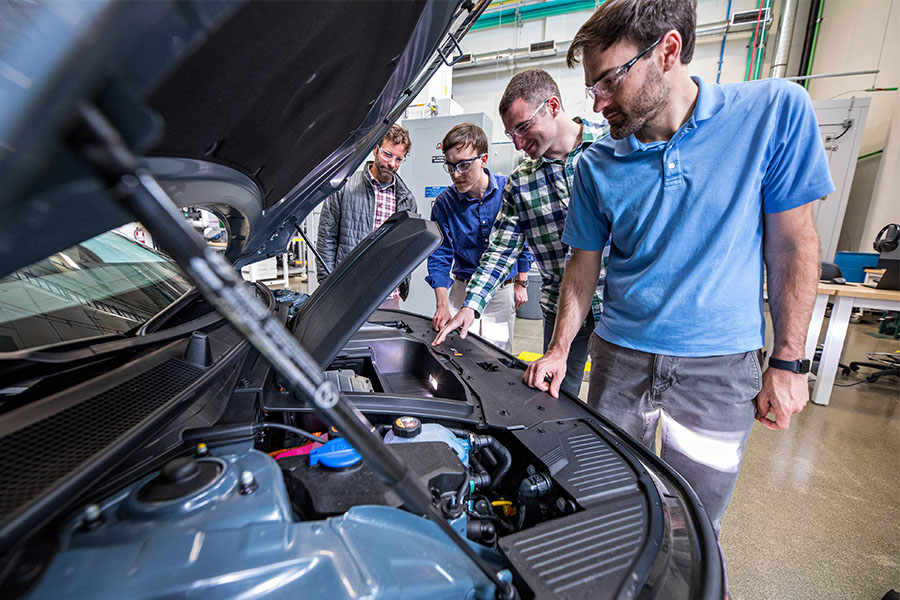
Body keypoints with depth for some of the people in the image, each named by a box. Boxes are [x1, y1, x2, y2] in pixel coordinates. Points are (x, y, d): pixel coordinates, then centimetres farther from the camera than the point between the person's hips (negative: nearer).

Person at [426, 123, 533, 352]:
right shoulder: (444, 203, -8)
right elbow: (439, 257, -7)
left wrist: (521, 283, 6)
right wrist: (442, 305, -17)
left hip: (503, 292, 0)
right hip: (463, 290, 1)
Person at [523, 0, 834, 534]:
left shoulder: (775, 110, -7)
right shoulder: (597, 164, -2)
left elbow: (793, 243, -4)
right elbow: (585, 261, 5)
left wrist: (789, 361, -4)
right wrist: (559, 350, -2)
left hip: (721, 365, -2)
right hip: (620, 354, 3)